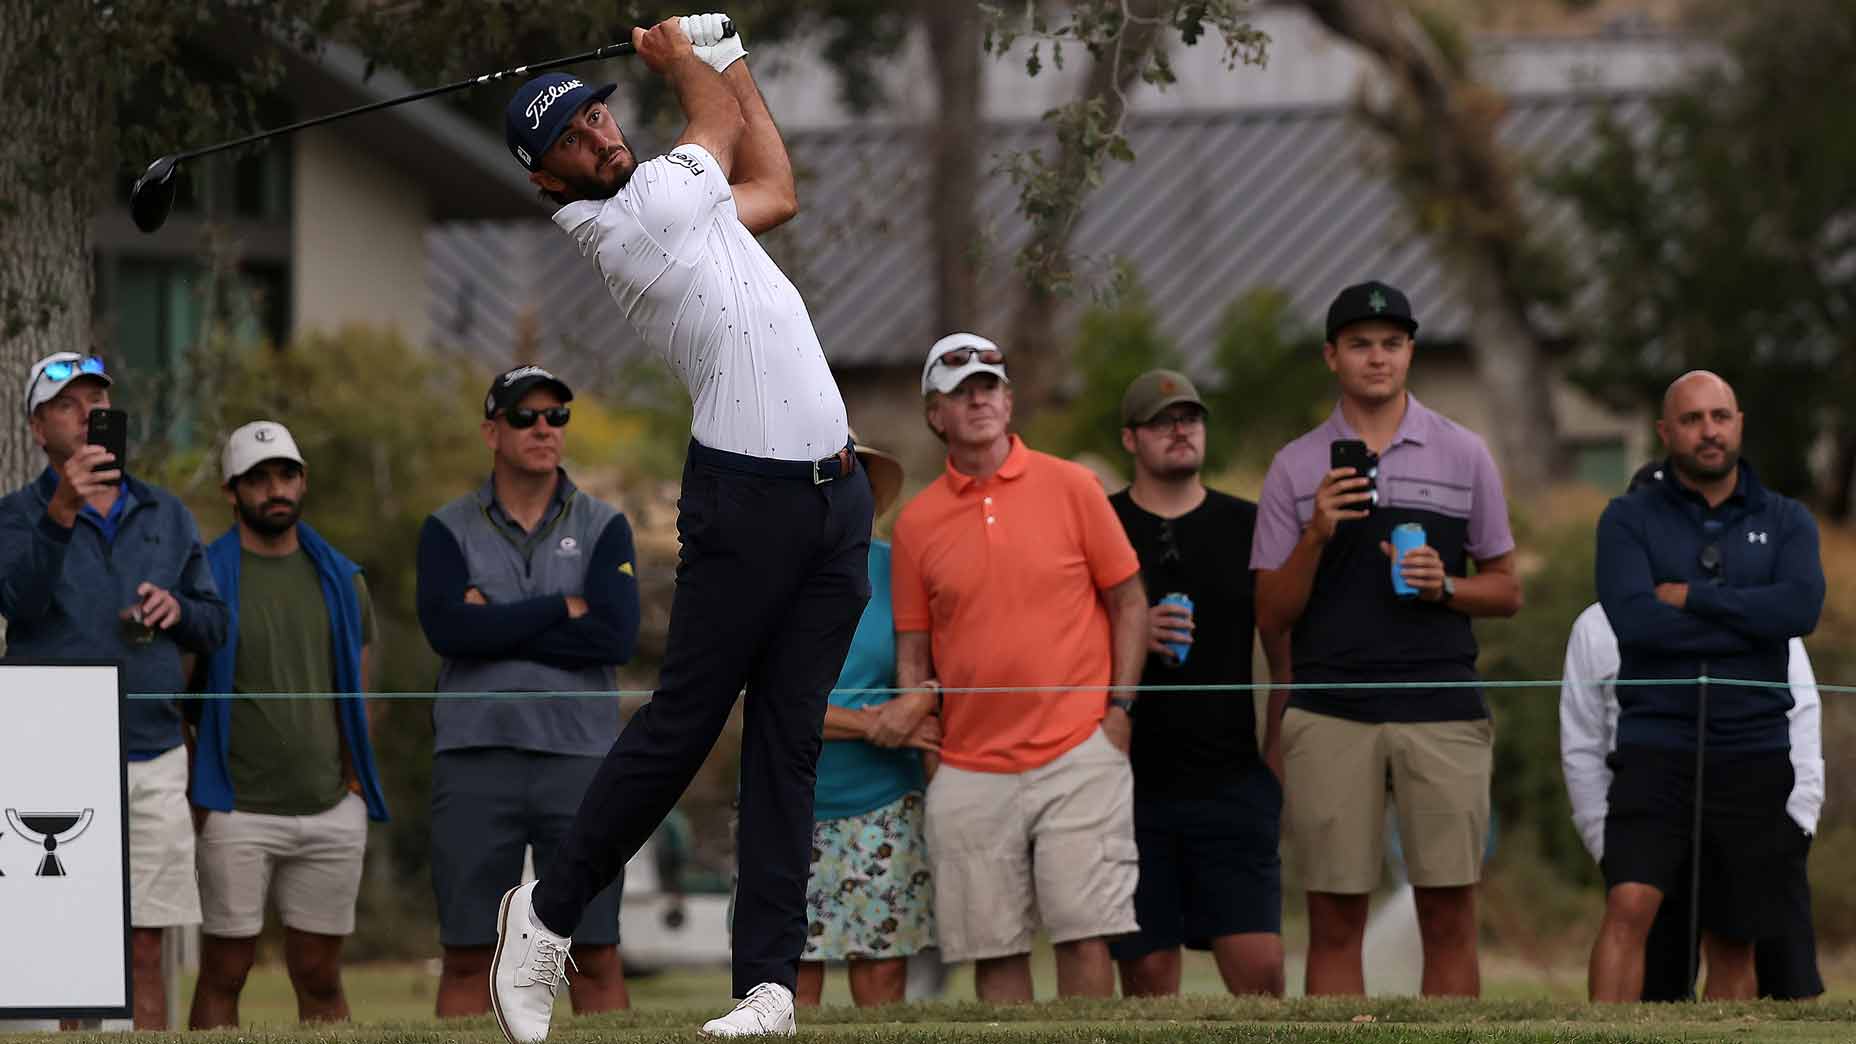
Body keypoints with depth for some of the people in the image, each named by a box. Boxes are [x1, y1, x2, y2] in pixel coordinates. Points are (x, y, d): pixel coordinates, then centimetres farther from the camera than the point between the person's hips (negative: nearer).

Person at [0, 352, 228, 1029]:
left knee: (143, 956, 3)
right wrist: (60, 511, -32)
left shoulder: (167, 516, 17)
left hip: (154, 760, 4)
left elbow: (214, 625, 19)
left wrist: (178, 610, -4)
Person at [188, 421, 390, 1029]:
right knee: (223, 977, -2)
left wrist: (354, 780, 5)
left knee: (321, 978, 6)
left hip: (332, 813, 4)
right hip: (238, 814, -4)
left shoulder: (341, 580, 12)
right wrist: (190, 797, -7)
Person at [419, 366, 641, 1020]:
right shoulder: (449, 530, 7)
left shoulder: (602, 528, 8)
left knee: (597, 954, -1)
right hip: (475, 758, 0)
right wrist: (563, 610, -8)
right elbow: (447, 629, -11)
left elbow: (617, 636, -8)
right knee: (468, 956, 0)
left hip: (578, 753, 0)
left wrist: (499, 625, -8)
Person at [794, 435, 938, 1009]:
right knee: (792, 968, -3)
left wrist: (911, 720, -9)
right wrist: (872, 725, -13)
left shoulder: (892, 569, 5)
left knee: (883, 966, -3)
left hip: (880, 805, 1)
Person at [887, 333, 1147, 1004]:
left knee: (1084, 934, -8)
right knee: (994, 948, 1)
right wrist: (914, 700, -5)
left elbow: (1128, 601, 7)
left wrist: (1119, 707, -1)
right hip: (970, 768, 2)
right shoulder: (917, 521, 8)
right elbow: (913, 646, 14)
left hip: (1077, 754, -2)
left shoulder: (1071, 487, 3)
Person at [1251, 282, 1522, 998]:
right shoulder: (1296, 468, 9)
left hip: (1441, 707, 0)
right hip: (1329, 716, 0)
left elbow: (1506, 590, 14)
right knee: (1334, 920, -1)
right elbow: (1272, 616, 8)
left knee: (1449, 916, -2)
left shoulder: (1463, 455, 10)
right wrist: (1316, 534, -8)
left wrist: (1443, 585, -7)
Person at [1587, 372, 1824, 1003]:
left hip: (1752, 756, 3)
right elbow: (1635, 619, -14)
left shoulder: (1785, 522, 8)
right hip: (1657, 746, -2)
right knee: (1629, 905, -21)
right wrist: (1749, 622, -11)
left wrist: (1691, 596, -12)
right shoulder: (1629, 520, 3)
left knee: (1733, 944, 7)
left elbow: (1801, 608, -11)